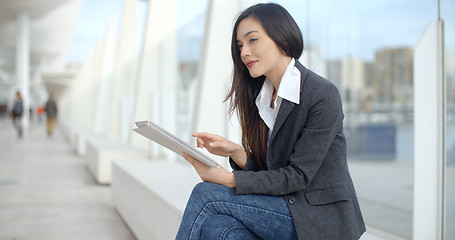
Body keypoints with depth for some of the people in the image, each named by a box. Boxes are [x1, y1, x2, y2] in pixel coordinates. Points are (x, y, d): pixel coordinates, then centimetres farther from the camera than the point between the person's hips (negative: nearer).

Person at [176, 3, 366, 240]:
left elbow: (298, 175, -16)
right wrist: (236, 152, -10)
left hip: (320, 216, -6)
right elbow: (267, 170, 10)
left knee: (206, 194, -18)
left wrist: (229, 180, -23)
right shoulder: (262, 97, 10)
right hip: (284, 205, 6)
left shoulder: (323, 94, -13)